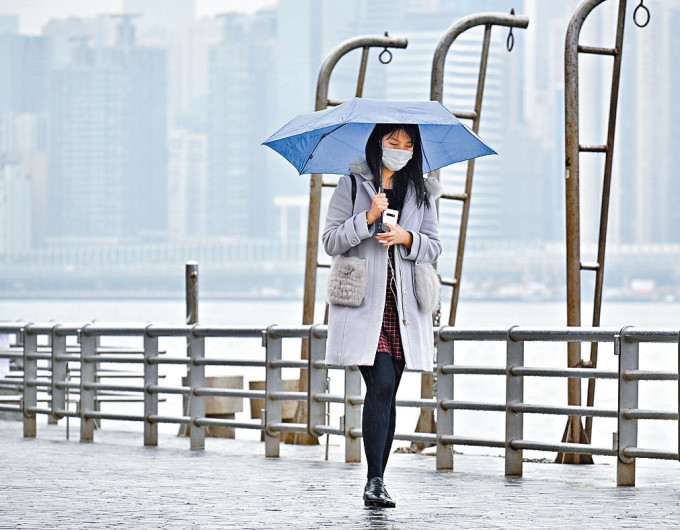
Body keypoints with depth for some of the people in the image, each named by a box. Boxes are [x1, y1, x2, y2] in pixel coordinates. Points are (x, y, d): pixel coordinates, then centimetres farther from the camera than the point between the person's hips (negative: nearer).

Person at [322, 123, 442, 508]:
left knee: (388, 394, 4)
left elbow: (434, 247, 13)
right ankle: (374, 480, -15)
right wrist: (367, 219, -14)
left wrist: (407, 238, -7)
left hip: (403, 305, 4)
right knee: (381, 385, -16)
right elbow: (331, 241, 0)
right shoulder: (352, 186, 5)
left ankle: (377, 481, 10)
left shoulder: (420, 193, 14)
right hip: (363, 302, -4)